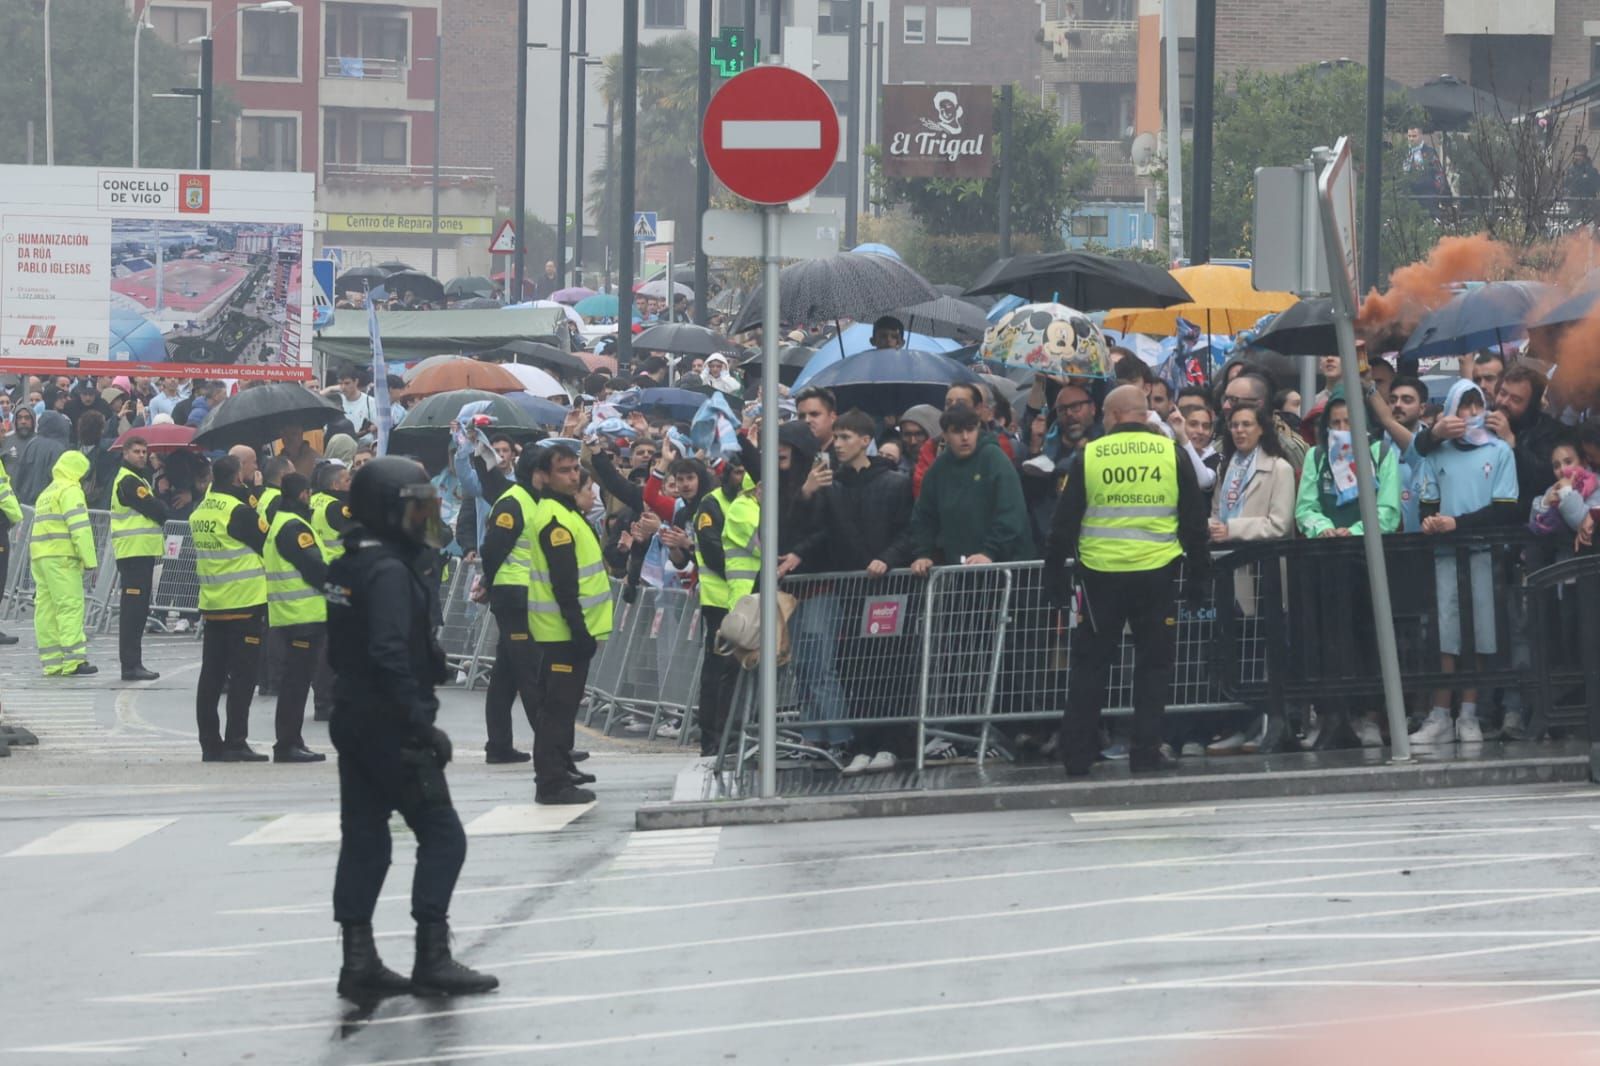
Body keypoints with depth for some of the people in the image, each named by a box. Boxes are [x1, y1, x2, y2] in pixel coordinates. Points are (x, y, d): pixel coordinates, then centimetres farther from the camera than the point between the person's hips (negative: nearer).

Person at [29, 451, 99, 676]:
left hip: (39, 555, 9)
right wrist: (89, 559, -14)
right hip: (61, 556, -9)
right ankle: (73, 660, -15)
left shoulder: (46, 494, 24)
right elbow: (80, 528, -14)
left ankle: (52, 662, 4)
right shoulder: (70, 491, -4)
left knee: (46, 608, 5)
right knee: (71, 606, -10)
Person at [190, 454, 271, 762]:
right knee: (242, 675, -2)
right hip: (245, 603, -7)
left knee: (212, 675, 9)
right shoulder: (240, 511, -14)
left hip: (211, 605, 7)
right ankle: (235, 743, -4)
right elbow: (267, 544, -8)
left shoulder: (199, 513, 7)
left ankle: (209, 743, 12)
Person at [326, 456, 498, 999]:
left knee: (364, 838, 10)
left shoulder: (349, 566, 12)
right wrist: (422, 724, -23)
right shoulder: (390, 571, -18)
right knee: (442, 835, -3)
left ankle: (359, 960, 11)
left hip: (354, 723, 10)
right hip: (391, 726, -10)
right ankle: (432, 958, -4)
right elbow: (390, 655, -26)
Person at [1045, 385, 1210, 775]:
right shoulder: (1170, 453, 1)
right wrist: (1198, 575, 11)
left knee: (1090, 663, 9)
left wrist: (1054, 575, 11)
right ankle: (1146, 750, 4)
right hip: (1156, 574, 0)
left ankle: (1077, 754, 8)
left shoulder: (1088, 456, 0)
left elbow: (1065, 521, 3)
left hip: (1100, 574, 0)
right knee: (1154, 661, 9)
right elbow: (1195, 519, 4)